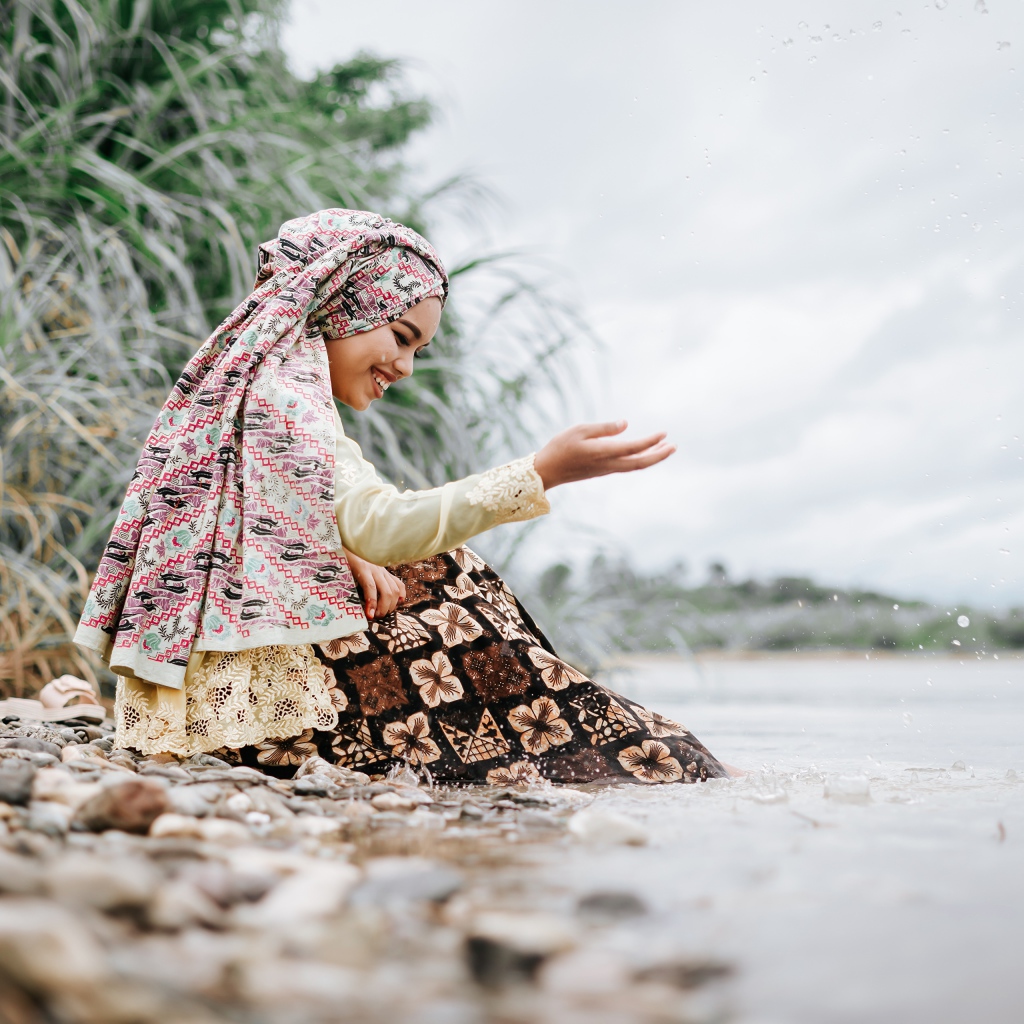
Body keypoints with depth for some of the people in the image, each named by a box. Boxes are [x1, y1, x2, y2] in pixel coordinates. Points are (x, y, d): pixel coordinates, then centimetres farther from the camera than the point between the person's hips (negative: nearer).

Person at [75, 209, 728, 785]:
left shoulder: (268, 385, 20)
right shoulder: (277, 392, -13)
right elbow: (378, 525, -24)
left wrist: (348, 558, -12)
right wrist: (543, 472, -28)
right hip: (238, 691, -10)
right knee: (449, 606, -7)